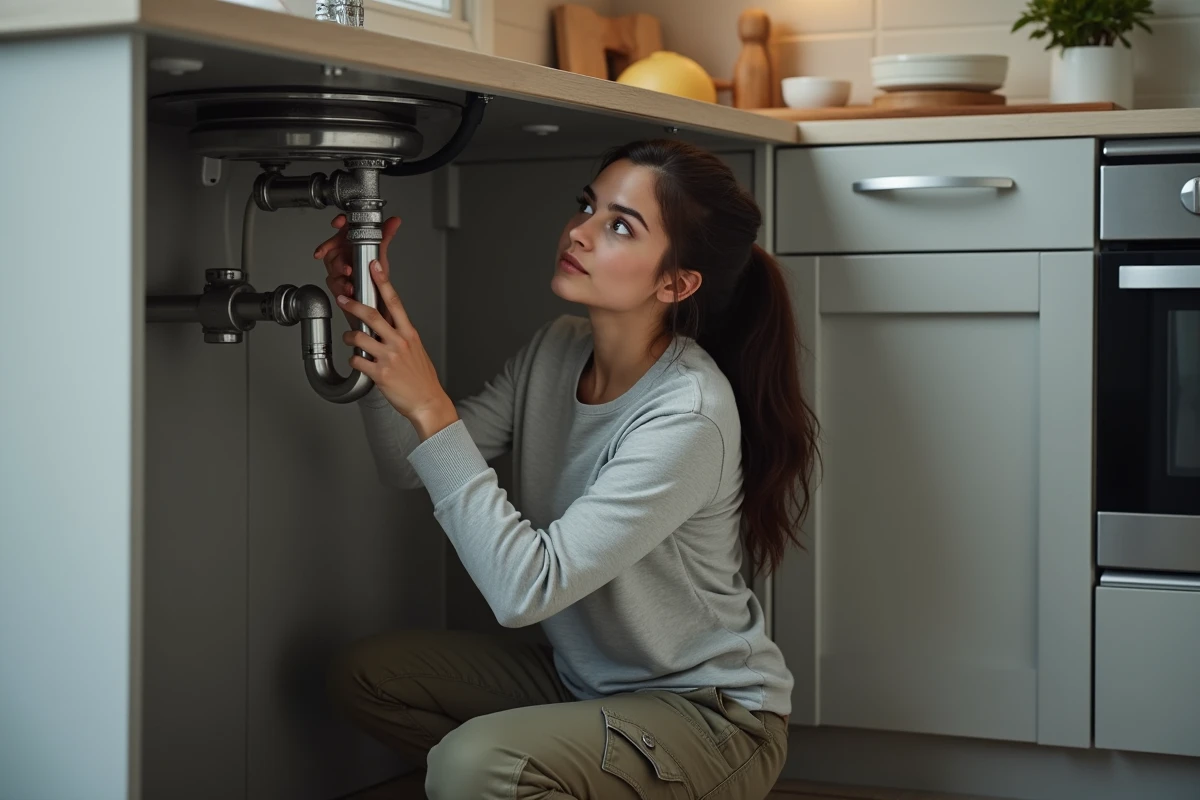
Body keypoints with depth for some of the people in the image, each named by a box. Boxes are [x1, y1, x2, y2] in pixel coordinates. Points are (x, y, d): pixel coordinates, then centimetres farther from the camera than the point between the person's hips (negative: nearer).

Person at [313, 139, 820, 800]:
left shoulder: (688, 416, -27)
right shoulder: (558, 350, -2)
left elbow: (525, 589, -32)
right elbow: (408, 466, 0)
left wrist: (430, 407, -32)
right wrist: (373, 318, -14)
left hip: (711, 713, -8)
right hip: (584, 679, 8)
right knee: (366, 674, 1)